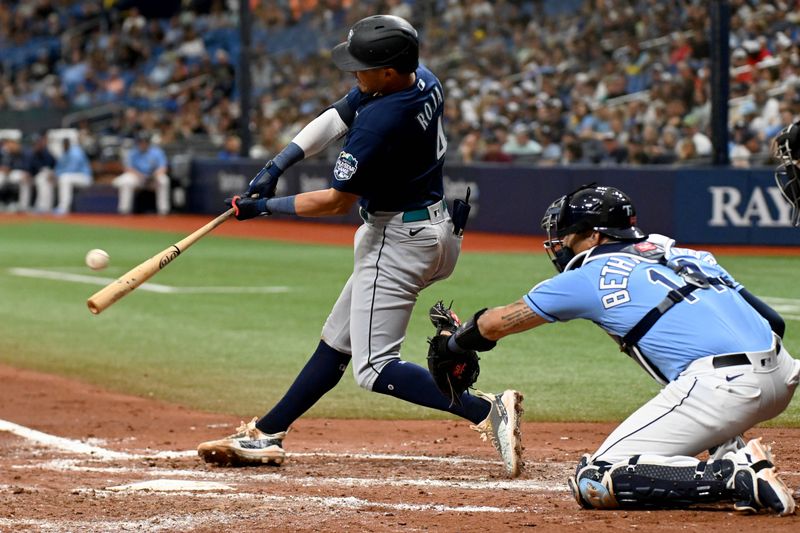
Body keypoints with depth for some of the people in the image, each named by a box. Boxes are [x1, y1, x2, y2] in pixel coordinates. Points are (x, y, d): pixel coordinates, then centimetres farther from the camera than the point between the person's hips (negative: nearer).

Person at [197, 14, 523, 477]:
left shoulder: (379, 123, -28)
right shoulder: (422, 79, -1)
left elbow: (338, 202, -18)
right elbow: (337, 117, 8)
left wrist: (263, 207, -7)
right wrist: (276, 168, 2)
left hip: (399, 239, -10)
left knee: (375, 367, -11)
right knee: (337, 341, 17)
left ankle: (487, 411, -23)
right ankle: (267, 436, 27)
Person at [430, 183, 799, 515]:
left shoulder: (591, 275, 9)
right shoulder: (674, 251, 26)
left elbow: (494, 324, 21)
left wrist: (453, 345, 42)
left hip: (724, 386, -7)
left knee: (593, 483, -3)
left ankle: (737, 476, -16)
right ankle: (736, 456, 13)